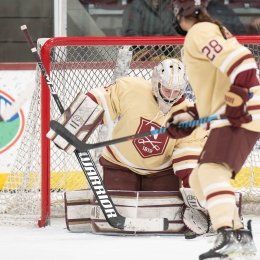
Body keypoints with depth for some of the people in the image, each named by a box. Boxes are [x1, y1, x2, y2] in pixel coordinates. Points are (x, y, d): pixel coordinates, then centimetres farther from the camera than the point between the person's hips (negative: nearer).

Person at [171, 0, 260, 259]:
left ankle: (228, 236, -44)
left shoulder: (200, 33, -10)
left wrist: (238, 99, -25)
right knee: (198, 179, 16)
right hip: (231, 118, 11)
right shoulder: (211, 31, 24)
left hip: (239, 117, -11)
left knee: (211, 170, -28)